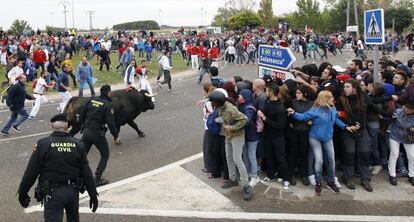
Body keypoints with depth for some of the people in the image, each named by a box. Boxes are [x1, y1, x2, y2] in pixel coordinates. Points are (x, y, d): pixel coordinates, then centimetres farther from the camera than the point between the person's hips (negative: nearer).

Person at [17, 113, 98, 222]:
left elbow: (31, 172, -8)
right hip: (73, 191, 3)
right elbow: (87, 173, -3)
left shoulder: (42, 144, -10)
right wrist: (93, 195, 5)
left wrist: (22, 193, 5)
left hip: (52, 193, -3)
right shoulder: (77, 145, -3)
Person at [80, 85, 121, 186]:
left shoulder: (91, 100, 8)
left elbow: (82, 116, 14)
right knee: (105, 155, 11)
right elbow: (110, 123, -16)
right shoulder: (107, 105, -11)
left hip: (86, 131, 6)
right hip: (97, 133, -6)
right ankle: (97, 178, 7)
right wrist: (116, 136, -7)